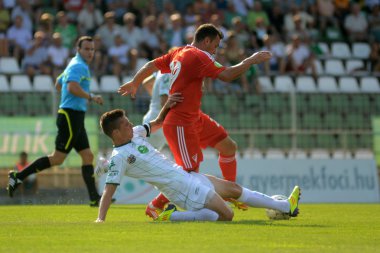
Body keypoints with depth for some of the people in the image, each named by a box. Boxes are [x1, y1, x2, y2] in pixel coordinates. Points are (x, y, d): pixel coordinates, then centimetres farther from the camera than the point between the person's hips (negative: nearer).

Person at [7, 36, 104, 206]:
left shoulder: (74, 65, 20)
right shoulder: (79, 66, -12)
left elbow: (58, 84, 30)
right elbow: (72, 87, -28)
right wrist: (91, 97, -21)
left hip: (75, 118, 11)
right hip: (71, 116, -11)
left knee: (88, 156, 7)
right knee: (57, 158, -10)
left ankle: (94, 198, 5)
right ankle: (18, 176, -5)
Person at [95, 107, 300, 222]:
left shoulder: (135, 135, 6)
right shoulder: (119, 157, -20)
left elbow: (157, 123, 22)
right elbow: (109, 190, -23)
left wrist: (167, 106, 3)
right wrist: (100, 219, -34)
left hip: (186, 175, 10)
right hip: (185, 190, -10)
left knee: (233, 188, 19)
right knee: (226, 215, -12)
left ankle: (286, 206, 32)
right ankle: (173, 216, -7)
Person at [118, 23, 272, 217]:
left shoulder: (179, 53, 8)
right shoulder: (198, 56, -19)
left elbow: (151, 65, 17)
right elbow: (226, 75, -28)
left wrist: (134, 83, 31)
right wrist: (252, 60, -18)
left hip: (194, 117, 11)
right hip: (180, 123, -11)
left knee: (229, 146, 12)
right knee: (191, 172, -10)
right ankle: (156, 206, 2)